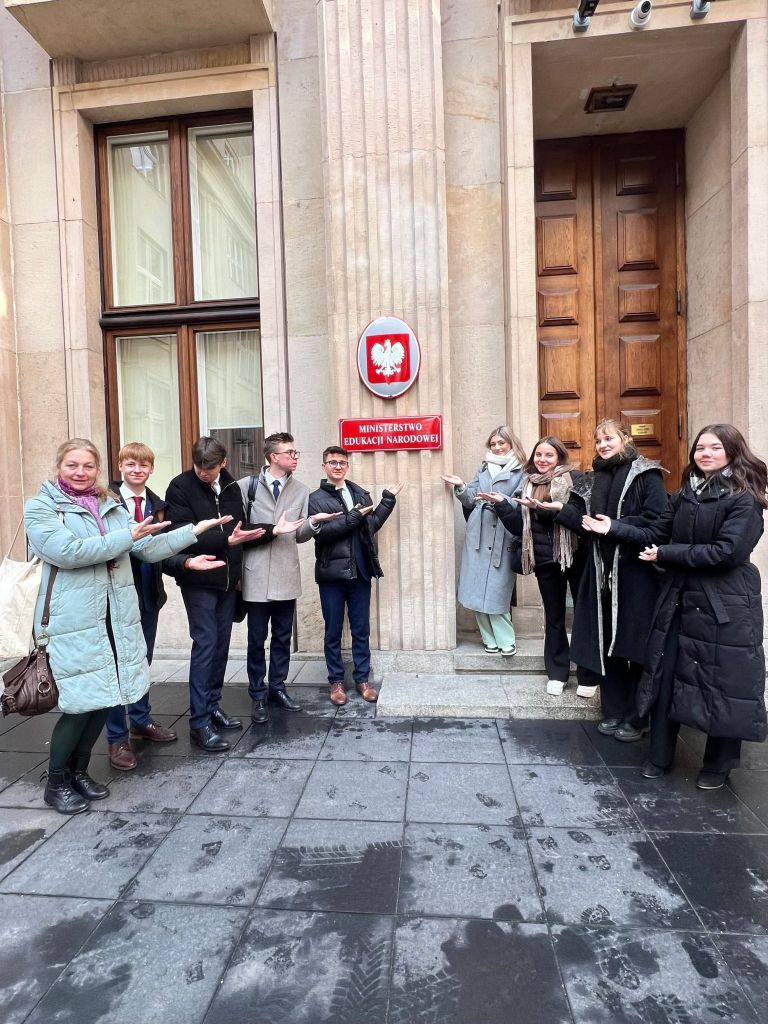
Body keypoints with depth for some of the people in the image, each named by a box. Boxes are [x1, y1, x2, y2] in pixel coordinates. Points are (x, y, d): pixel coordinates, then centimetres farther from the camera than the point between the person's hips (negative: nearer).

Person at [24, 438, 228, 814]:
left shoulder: (112, 507, 13)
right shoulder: (40, 507, -2)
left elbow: (149, 548, 10)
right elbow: (66, 552, -18)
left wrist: (195, 530, 4)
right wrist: (128, 536, -17)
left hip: (116, 618, 5)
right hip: (73, 622, -5)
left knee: (104, 700, 11)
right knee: (81, 705, -1)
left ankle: (79, 771, 32)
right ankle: (56, 782, 22)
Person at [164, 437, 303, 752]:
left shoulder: (231, 487, 9)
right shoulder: (180, 487, -9)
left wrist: (273, 529, 1)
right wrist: (226, 540, -23)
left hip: (228, 579, 6)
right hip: (198, 580, -6)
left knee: (221, 644, 12)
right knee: (205, 643, -6)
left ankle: (213, 706, 26)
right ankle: (199, 722, 2)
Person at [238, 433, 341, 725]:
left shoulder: (301, 490, 6)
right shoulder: (247, 486, -3)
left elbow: (300, 536, 6)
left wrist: (313, 522, -14)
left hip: (286, 575, 3)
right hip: (256, 575, -3)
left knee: (282, 637, 13)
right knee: (257, 639, 7)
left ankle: (277, 688, 30)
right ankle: (258, 695, 22)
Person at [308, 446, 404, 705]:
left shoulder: (360, 494, 11)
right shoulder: (316, 498, -2)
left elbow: (372, 525, 15)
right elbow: (320, 532, -16)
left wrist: (388, 500, 12)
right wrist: (352, 517, -18)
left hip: (360, 572, 3)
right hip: (331, 574, -3)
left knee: (361, 630, 12)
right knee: (333, 632, 9)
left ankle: (362, 679, 26)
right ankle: (336, 681, 24)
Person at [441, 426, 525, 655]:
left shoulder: (520, 472, 3)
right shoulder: (483, 468, 17)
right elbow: (472, 501, 14)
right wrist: (461, 488, -3)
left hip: (503, 538, -4)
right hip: (478, 535, 4)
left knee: (496, 590, -4)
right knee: (478, 588, 4)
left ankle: (506, 640, 10)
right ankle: (490, 638, 15)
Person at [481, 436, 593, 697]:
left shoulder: (575, 479, -5)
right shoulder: (528, 483, 9)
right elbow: (519, 527, 7)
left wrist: (543, 508, -25)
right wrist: (501, 503, -4)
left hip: (575, 556, -4)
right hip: (546, 559, 4)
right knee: (554, 615, 13)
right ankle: (556, 673, 26)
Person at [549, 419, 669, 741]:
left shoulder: (646, 475, -2)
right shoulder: (591, 480, 15)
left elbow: (656, 519, -12)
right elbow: (585, 523, 10)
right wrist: (562, 510, -5)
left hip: (636, 572, -5)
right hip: (602, 572, 5)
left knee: (635, 644, 2)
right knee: (605, 643, 8)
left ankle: (637, 717, 17)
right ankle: (614, 711, 22)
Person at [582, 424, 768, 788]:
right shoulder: (685, 494, 10)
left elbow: (727, 552, -20)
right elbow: (656, 533, 8)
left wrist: (667, 554, -17)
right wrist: (614, 528, -1)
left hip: (725, 606, -6)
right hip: (679, 599, 6)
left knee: (723, 684, 7)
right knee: (665, 677, 10)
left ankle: (718, 765, 27)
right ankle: (659, 756, 25)